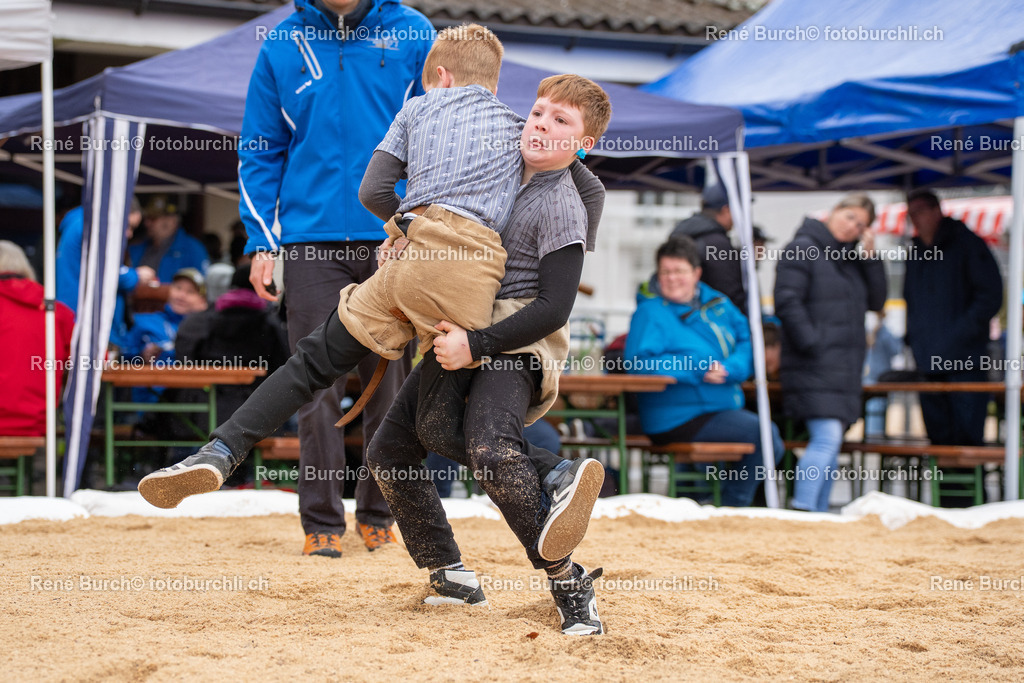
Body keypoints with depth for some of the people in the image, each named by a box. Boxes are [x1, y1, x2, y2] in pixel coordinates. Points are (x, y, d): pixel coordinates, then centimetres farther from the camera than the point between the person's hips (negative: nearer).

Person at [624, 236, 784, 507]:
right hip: (677, 420, -8)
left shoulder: (718, 303, 13)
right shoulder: (650, 312, -8)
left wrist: (729, 368, -17)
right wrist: (697, 371, -24)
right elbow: (638, 363, -21)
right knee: (763, 432, -19)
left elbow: (747, 344, 5)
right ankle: (733, 503, -4)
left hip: (723, 410, 8)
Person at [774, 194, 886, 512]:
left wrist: (869, 257, 2)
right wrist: (811, 345, -18)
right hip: (814, 367, -8)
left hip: (844, 369, 8)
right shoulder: (802, 250, -6)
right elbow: (787, 303, -14)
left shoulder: (850, 258, 18)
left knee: (831, 443, 9)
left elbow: (876, 301, 12)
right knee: (827, 438, -19)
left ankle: (818, 514, 14)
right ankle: (802, 509, -20)